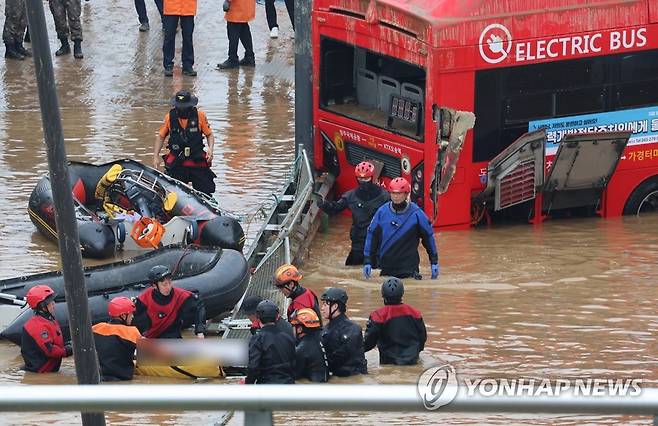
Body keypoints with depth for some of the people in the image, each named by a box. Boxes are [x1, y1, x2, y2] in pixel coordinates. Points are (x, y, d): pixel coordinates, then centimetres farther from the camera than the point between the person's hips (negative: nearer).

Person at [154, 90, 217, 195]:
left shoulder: (200, 116, -1)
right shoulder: (170, 117, 2)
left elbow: (209, 135, 9)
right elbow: (161, 137, 12)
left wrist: (210, 149, -10)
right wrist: (156, 156, 4)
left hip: (197, 162, 0)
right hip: (176, 162, 0)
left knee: (205, 192, -1)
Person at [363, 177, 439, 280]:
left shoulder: (415, 213, -5)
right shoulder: (382, 212, 0)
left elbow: (428, 236, 3)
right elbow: (372, 236, 5)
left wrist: (434, 262, 5)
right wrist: (367, 261, 2)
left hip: (409, 269, -2)